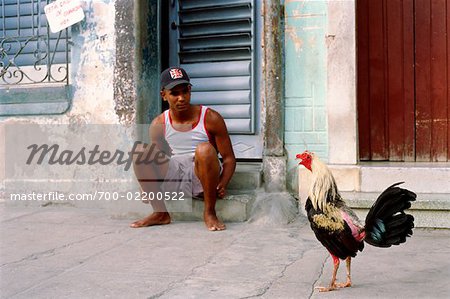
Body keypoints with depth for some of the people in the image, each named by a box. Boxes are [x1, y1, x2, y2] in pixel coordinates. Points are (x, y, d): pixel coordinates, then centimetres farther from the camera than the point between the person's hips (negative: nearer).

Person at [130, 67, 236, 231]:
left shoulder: (210, 118, -10)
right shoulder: (158, 125, -1)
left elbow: (229, 158, -6)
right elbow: (159, 158, 13)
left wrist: (222, 185, -24)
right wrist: (149, 186, -4)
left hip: (203, 177, -3)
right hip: (174, 177, 4)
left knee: (204, 149, -35)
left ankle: (209, 212, -19)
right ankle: (161, 213, -5)